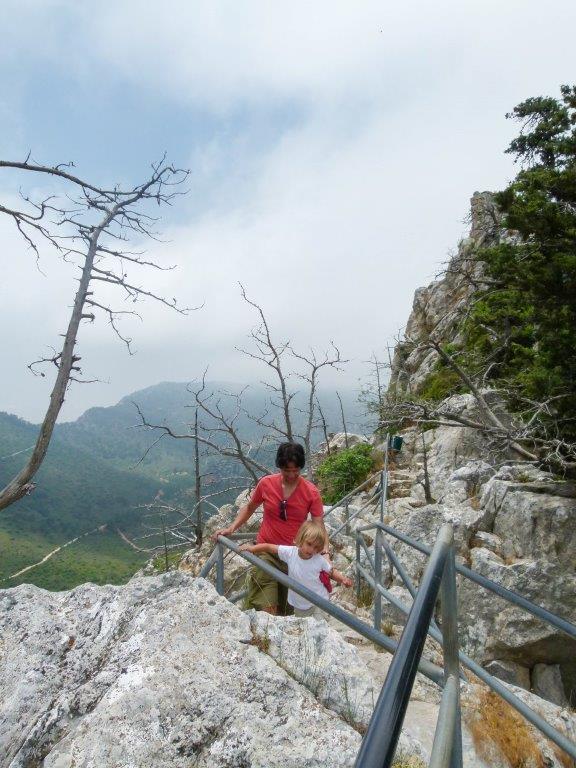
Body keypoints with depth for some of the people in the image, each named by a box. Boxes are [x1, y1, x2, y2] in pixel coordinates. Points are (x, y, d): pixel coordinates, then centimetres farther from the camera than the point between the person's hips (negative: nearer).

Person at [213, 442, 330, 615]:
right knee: (263, 609, -9)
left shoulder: (311, 492, -9)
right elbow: (249, 508, 10)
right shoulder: (266, 483, -6)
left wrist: (325, 552, -23)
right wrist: (231, 528, 0)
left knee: (287, 610, 9)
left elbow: (319, 527, -8)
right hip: (266, 552, 0)